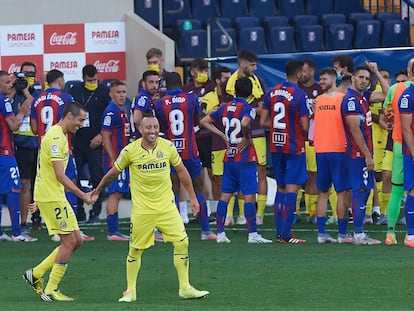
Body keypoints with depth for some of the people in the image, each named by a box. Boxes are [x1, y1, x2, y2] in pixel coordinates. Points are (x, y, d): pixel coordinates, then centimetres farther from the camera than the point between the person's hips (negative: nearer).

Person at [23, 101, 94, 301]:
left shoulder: (59, 136, 16)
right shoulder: (55, 137, -17)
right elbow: (60, 175, -21)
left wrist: (39, 200, 26)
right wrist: (82, 195, -19)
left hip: (56, 196, 10)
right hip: (51, 198, -10)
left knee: (76, 240, 8)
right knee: (69, 241, -7)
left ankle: (36, 274, 13)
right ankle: (50, 291, 0)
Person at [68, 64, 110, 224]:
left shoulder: (104, 92, 0)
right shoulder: (74, 91, 7)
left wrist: (101, 136, -7)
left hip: (96, 143, -3)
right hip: (77, 142, 3)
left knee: (97, 178, -3)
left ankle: (95, 212, 5)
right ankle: (79, 212, 13)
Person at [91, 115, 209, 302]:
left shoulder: (168, 147, -2)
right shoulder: (130, 151, -7)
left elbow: (182, 172, 11)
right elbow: (113, 173, 7)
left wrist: (192, 197, 12)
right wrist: (97, 192, 16)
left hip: (166, 206, 2)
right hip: (142, 209, -2)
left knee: (182, 243, -6)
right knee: (135, 250, 2)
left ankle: (185, 288, 4)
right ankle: (130, 291, 17)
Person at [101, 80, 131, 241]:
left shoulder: (123, 111, 16)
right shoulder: (111, 112, -13)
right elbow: (106, 137, -16)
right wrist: (113, 160, -19)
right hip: (114, 159, -9)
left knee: (117, 194, 10)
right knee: (115, 193, -8)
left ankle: (114, 230, 12)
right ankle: (112, 232, -7)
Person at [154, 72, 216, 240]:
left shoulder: (160, 103, -2)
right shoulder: (191, 98, -3)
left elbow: (161, 127, 9)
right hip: (190, 151, 0)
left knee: (173, 192, 4)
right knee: (198, 189, 9)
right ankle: (205, 231, 11)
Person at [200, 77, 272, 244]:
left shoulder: (225, 107, 8)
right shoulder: (248, 109, -11)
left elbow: (204, 121, 11)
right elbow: (244, 124, -32)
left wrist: (222, 135, 10)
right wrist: (248, 139, -15)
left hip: (229, 158, 6)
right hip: (245, 158, -6)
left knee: (225, 194, 9)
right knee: (249, 195, -4)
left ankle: (220, 233, 9)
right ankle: (252, 234, -7)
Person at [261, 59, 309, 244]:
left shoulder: (272, 93, 4)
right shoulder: (300, 95, -14)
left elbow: (263, 121, 6)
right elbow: (305, 126, -14)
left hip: (276, 146, 6)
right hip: (294, 146, -6)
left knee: (281, 188, 15)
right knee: (292, 188, -4)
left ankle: (279, 232, 16)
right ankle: (285, 234, -7)